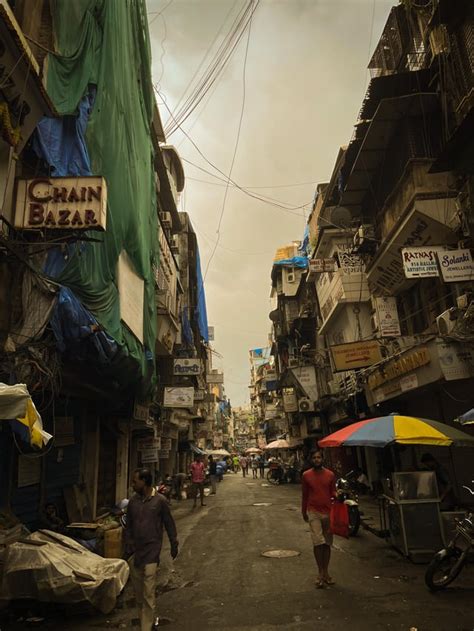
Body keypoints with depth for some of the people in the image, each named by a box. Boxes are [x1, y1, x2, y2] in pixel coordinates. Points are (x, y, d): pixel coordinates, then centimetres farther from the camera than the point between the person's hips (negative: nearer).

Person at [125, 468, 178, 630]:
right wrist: (127, 549, 10)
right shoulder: (133, 501, 2)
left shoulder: (160, 501, -11)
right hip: (134, 552, 5)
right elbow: (128, 527, 11)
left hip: (151, 551, -5)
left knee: (148, 594, -5)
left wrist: (174, 545, 4)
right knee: (138, 592, 16)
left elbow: (169, 525, -2)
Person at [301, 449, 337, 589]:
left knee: (327, 543, 9)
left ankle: (326, 572, 22)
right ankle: (321, 573, 2)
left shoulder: (330, 475, 1)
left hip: (328, 511, 2)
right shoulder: (306, 475, -1)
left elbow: (333, 492, 9)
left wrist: (336, 496, -14)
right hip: (313, 512, -2)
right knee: (318, 542, -10)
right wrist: (304, 512, 13)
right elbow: (305, 495, 8)